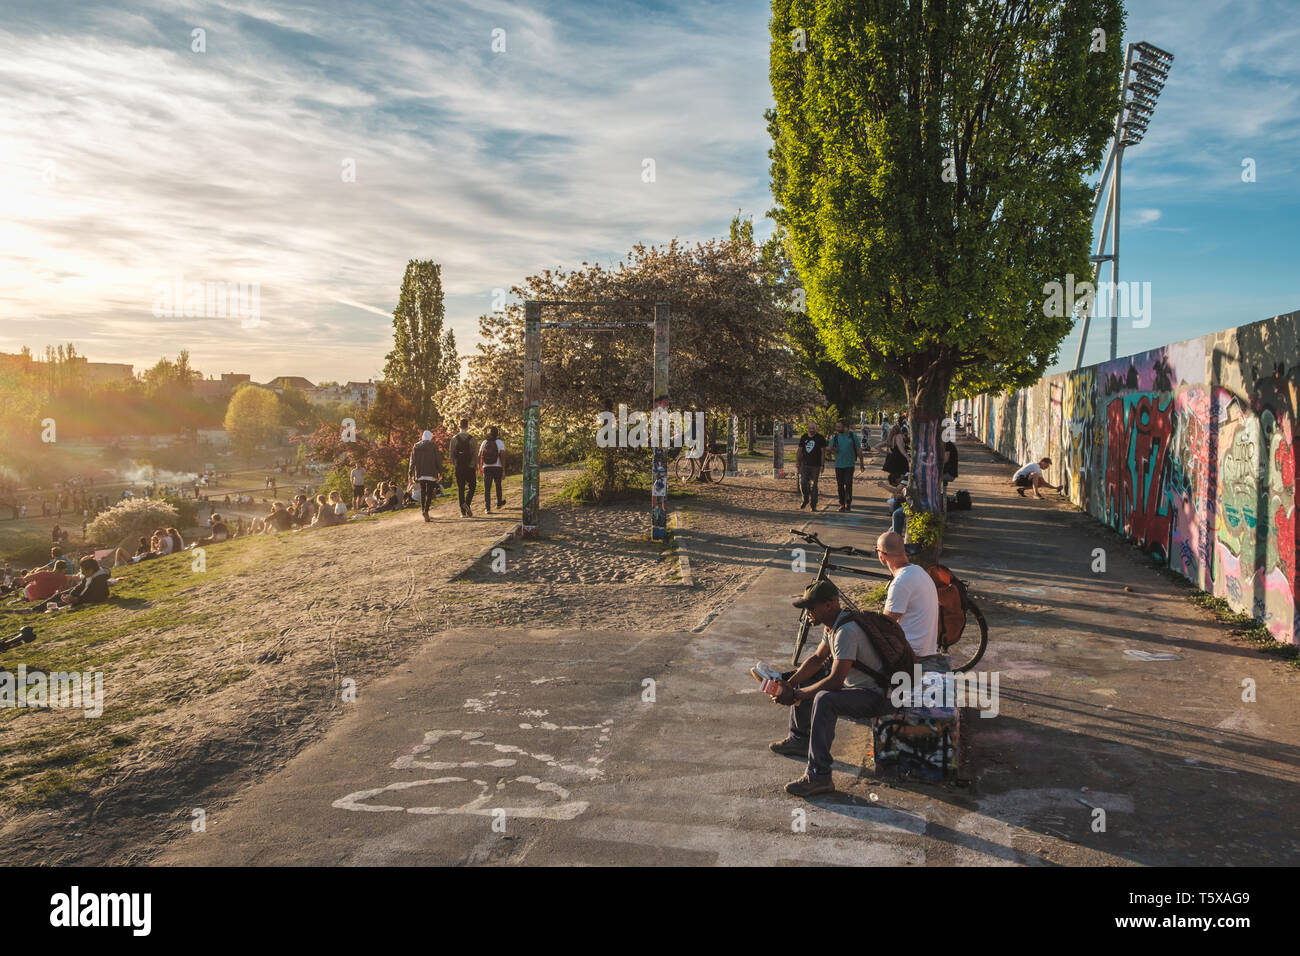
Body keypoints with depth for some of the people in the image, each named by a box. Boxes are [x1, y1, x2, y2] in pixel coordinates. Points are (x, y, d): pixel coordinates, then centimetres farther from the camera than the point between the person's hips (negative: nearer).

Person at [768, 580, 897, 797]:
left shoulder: (847, 631, -28)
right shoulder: (834, 624, 3)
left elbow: (835, 681, -30)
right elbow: (817, 658, 14)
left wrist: (797, 695, -20)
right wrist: (789, 685, 1)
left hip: (879, 696, -11)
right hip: (857, 683, 11)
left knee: (824, 700, -35)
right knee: (804, 677, 18)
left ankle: (819, 777, -32)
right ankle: (799, 739, 30)